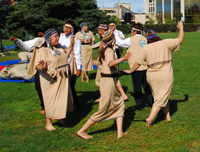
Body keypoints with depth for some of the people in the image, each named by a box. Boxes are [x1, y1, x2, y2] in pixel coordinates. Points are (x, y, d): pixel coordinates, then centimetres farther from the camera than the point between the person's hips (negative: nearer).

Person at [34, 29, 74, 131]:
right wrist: (42, 67, -44)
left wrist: (71, 44, 15)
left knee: (62, 99, 15)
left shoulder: (59, 48, 8)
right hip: (50, 80, -7)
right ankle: (48, 123, 14)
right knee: (51, 101, -1)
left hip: (62, 79, 7)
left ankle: (59, 118, 35)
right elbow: (37, 66, -22)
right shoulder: (42, 51, -16)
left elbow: (66, 53, 28)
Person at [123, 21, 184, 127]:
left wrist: (131, 71, 18)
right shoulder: (165, 43, -5)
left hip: (152, 76, 3)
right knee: (162, 98, 1)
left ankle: (168, 116, 27)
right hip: (165, 76, -3)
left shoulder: (145, 48, 1)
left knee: (160, 97, 19)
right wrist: (181, 28, 17)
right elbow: (180, 40, 1)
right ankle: (150, 118, -9)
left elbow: (138, 62, 3)